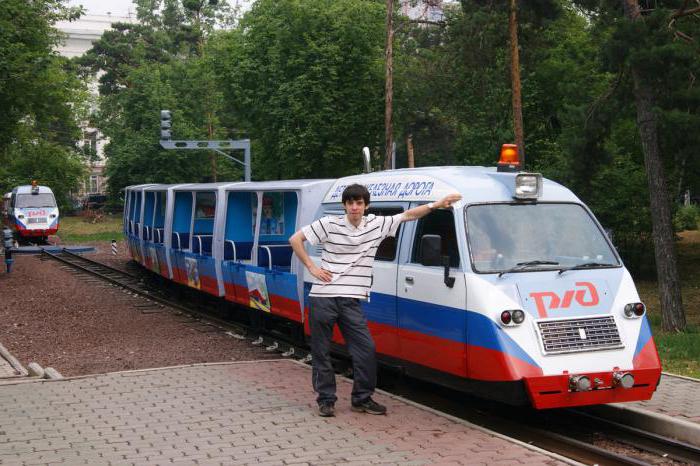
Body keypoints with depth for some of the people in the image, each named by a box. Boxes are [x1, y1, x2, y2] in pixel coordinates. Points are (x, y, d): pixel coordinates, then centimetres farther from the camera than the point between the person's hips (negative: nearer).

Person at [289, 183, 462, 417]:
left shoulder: (376, 224, 6)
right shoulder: (329, 224, -4)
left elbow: (408, 215, 11)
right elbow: (295, 240, 0)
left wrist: (435, 205, 3)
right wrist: (311, 267, -5)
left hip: (351, 301, 3)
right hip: (323, 298, -3)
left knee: (366, 348, -3)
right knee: (321, 351, 4)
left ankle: (362, 398, 13)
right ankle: (326, 400, 17)